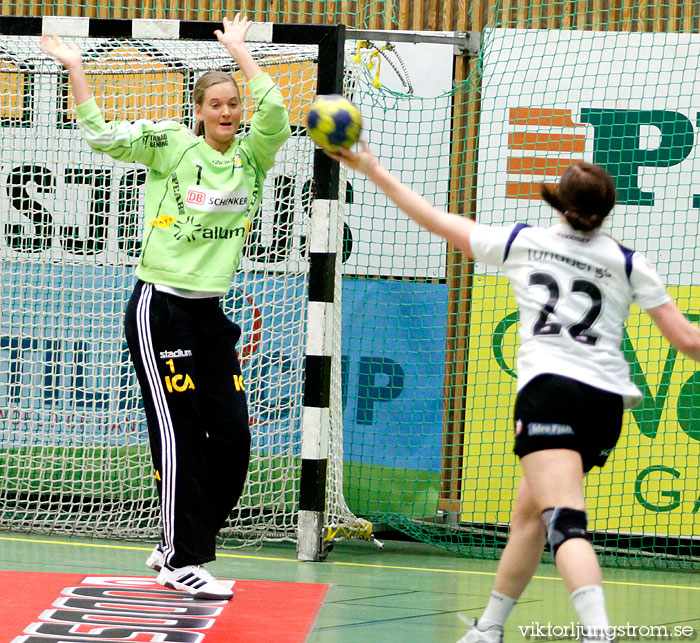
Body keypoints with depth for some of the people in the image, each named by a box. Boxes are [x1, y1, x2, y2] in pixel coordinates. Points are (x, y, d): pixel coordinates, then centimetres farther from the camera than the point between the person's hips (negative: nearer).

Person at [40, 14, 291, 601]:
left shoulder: (252, 156, 7)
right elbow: (101, 135, -6)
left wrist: (238, 49, -4)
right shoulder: (170, 144, -3)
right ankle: (182, 561, 3)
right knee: (179, 436, -5)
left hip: (212, 313, 6)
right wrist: (75, 67, -11)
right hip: (161, 307, -6)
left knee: (233, 438, 3)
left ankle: (176, 549, 17)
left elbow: (274, 112, -9)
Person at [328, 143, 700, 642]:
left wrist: (373, 170, 27)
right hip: (608, 401, 5)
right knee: (528, 514, 21)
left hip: (550, 390, -5)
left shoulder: (522, 243, 7)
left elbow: (436, 221, 16)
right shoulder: (628, 263, 10)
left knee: (565, 520, -19)